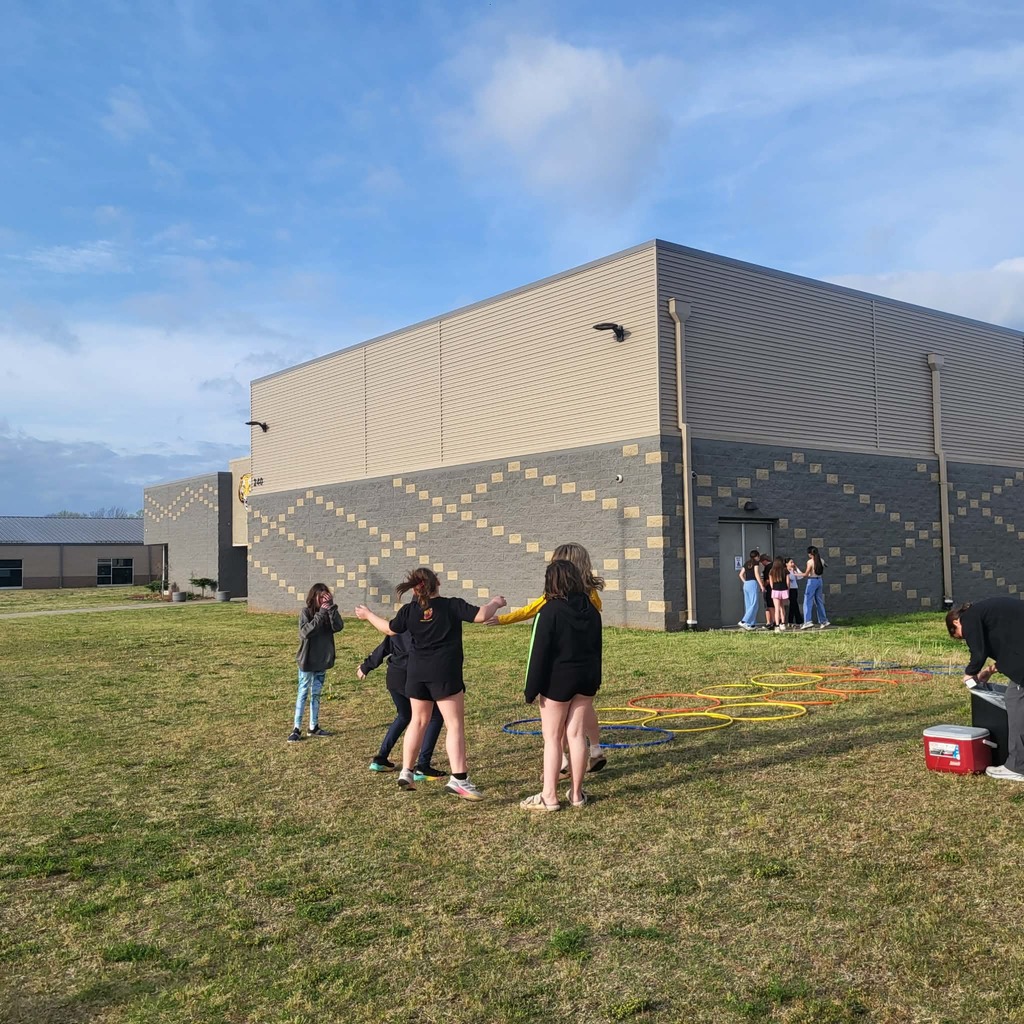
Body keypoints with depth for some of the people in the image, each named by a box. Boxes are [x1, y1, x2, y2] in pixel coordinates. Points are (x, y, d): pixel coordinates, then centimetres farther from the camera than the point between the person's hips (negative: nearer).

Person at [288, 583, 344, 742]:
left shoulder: (328, 612, 1)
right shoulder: (306, 612, -10)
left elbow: (338, 627, -14)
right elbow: (305, 632, -25)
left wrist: (331, 607, -22)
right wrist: (320, 614, -26)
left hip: (322, 661, 4)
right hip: (307, 661, -4)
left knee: (316, 694, 13)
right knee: (303, 694, 1)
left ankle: (314, 727, 21)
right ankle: (297, 729, 6)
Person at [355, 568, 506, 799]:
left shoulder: (409, 610, 4)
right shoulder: (453, 605, -9)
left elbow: (390, 629, 18)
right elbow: (481, 615, -14)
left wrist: (368, 615, 34)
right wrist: (495, 603, 7)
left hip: (417, 673, 5)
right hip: (445, 673, -5)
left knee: (418, 721, 19)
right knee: (455, 724, -3)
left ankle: (406, 772, 22)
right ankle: (458, 779, -12)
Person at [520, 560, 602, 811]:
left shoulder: (549, 611, -15)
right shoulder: (591, 609, 4)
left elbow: (539, 653, -15)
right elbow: (597, 647, 12)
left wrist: (532, 689, -9)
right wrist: (594, 680, 21)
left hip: (558, 680, -6)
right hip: (586, 678, 6)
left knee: (552, 738, 2)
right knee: (577, 735, 10)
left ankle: (549, 797, 5)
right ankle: (576, 794, 16)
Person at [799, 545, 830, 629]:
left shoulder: (810, 561, -13)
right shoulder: (821, 561, 5)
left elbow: (806, 574, -13)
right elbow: (822, 571, 13)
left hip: (812, 581, -7)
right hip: (819, 580, 7)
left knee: (807, 602, -4)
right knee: (819, 602, 15)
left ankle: (808, 621, -14)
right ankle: (824, 621, 16)